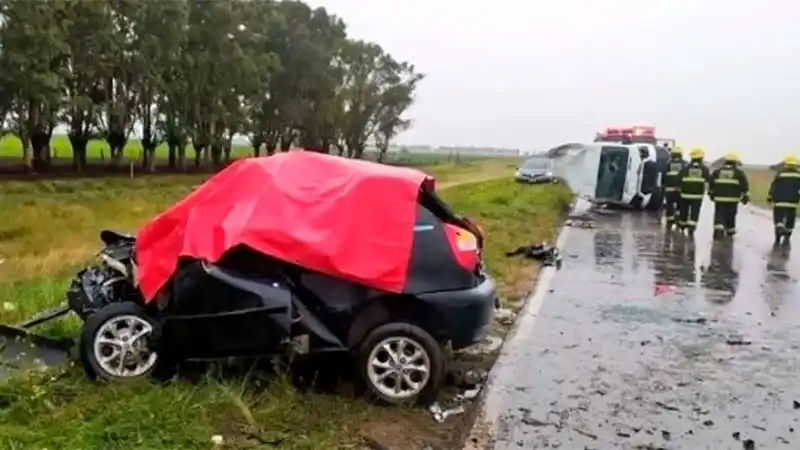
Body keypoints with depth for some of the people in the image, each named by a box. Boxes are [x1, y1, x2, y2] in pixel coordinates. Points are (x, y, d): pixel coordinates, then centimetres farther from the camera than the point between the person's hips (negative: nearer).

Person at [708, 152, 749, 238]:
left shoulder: (716, 171, 8)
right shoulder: (739, 173, 3)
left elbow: (711, 184, 13)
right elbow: (744, 186, 1)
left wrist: (711, 194, 24)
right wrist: (746, 197, 8)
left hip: (719, 198, 1)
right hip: (732, 199, -1)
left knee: (719, 215, 0)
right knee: (730, 216, 13)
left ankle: (718, 229, -21)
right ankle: (730, 231, 27)